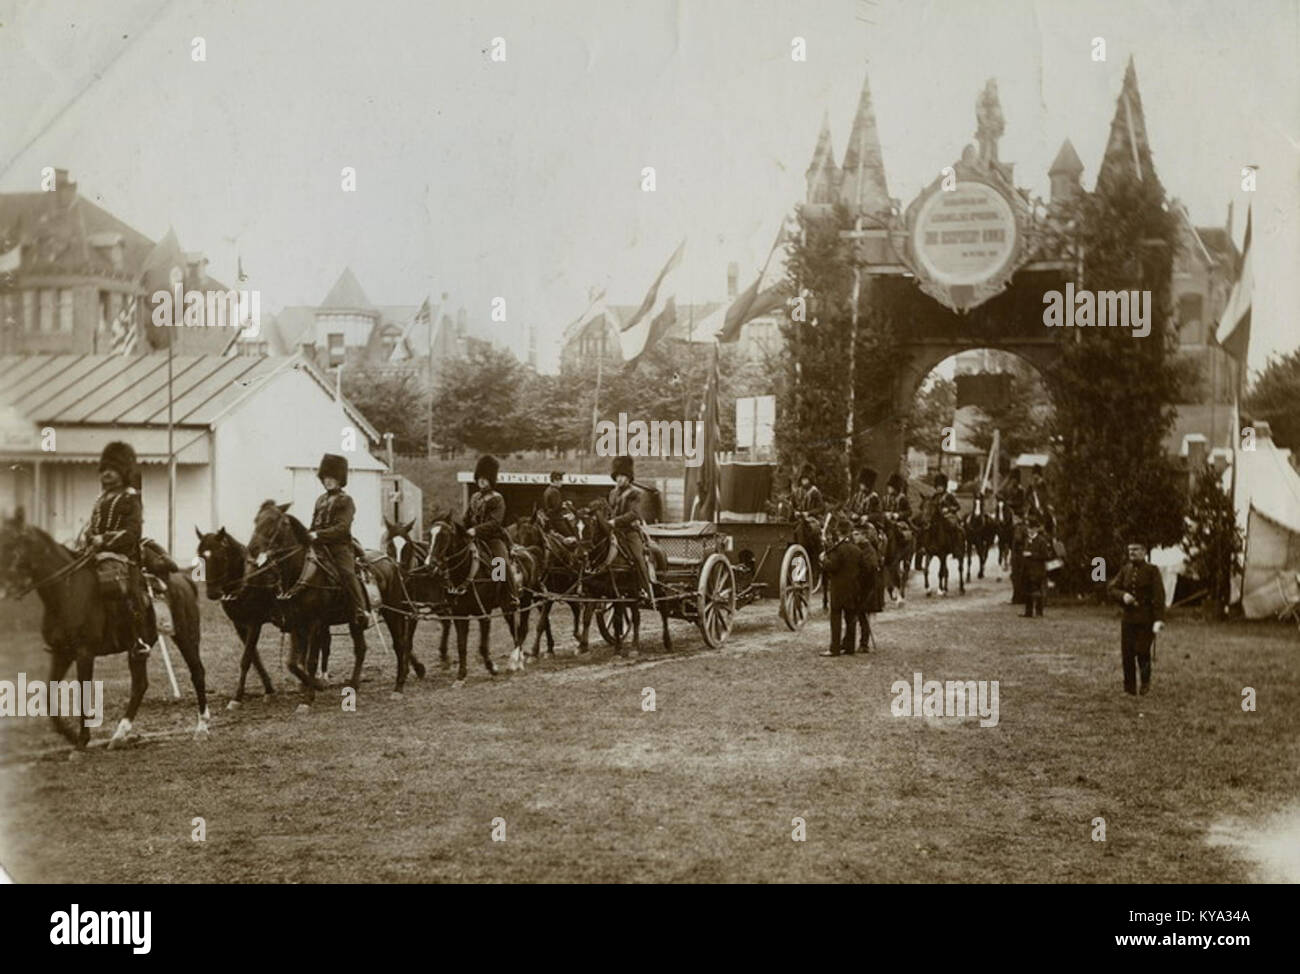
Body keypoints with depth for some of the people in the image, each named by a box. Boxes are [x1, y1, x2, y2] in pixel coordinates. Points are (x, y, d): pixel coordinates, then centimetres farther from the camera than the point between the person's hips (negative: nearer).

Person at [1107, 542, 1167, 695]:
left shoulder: (1152, 570, -4)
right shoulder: (1125, 570, 9)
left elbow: (1159, 596, -11)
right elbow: (1111, 589, 6)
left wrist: (1159, 619, -20)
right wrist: (1123, 595, -16)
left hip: (1146, 618, -4)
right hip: (1128, 617, 4)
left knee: (1142, 651, -6)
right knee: (1127, 653, -1)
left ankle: (1145, 682, 20)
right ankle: (1129, 688, 8)